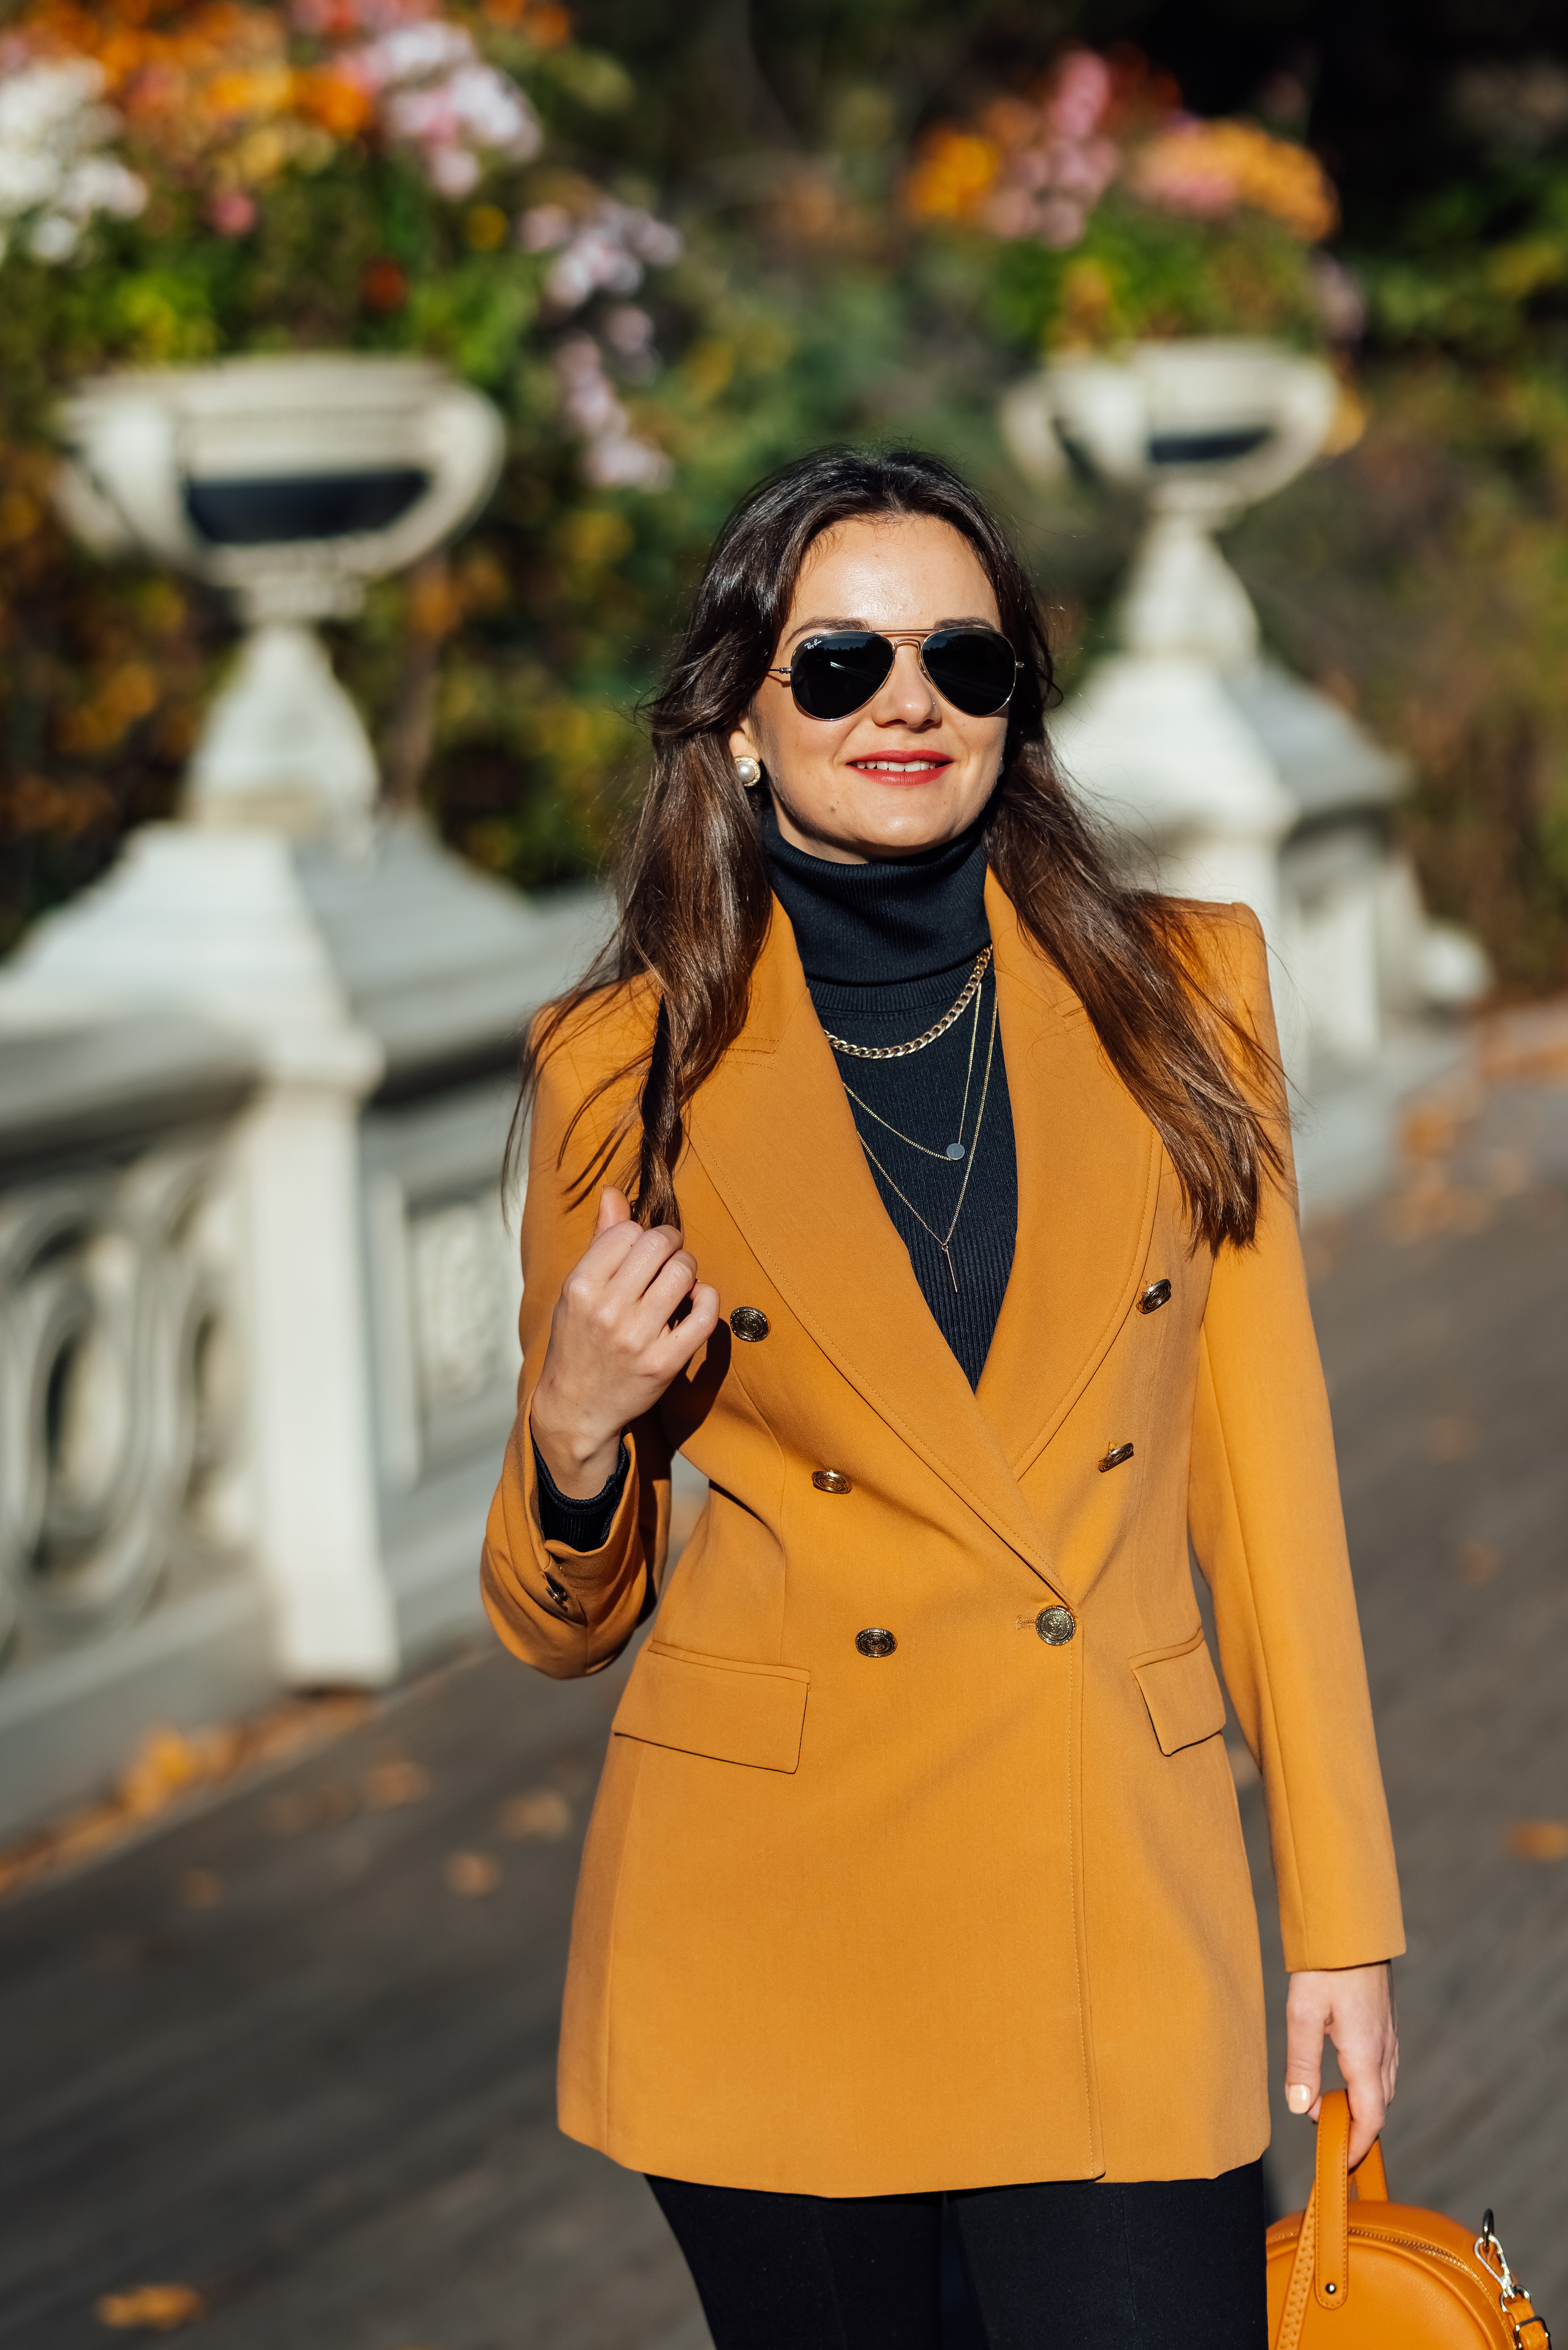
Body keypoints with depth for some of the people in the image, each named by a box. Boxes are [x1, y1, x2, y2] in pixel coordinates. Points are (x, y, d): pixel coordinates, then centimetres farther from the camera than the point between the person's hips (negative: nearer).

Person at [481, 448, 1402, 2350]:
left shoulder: (1180, 995, 4)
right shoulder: (630, 1065, 1)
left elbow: (1265, 1463, 7)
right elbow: (564, 1620, 8)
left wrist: (1344, 1912, 4)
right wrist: (577, 1426, -14)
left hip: (1120, 1909, 1)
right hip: (773, 1932, 0)